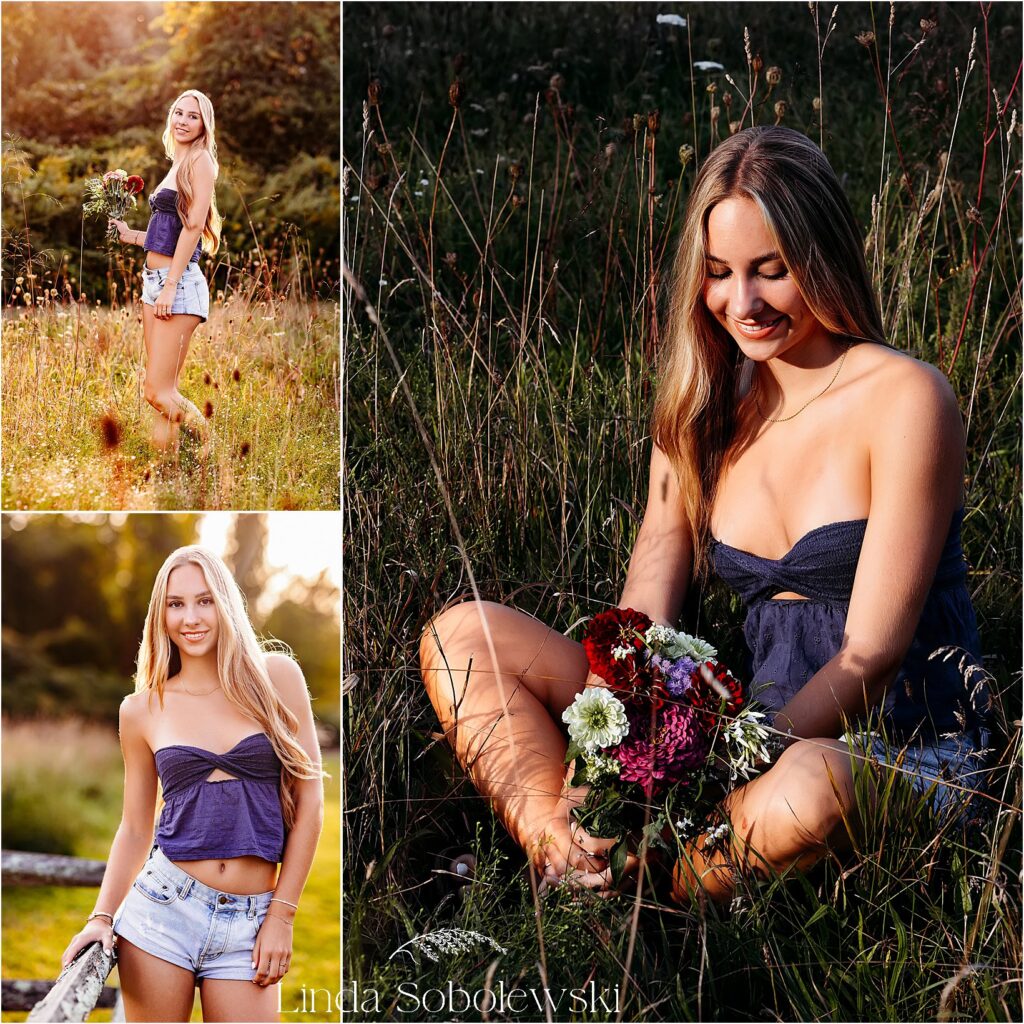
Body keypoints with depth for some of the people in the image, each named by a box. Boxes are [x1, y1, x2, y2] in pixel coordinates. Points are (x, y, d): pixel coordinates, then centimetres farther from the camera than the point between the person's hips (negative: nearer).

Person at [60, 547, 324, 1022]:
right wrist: (101, 917, 0)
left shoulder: (275, 678, 1)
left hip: (248, 924, -1)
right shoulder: (141, 710, 5)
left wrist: (281, 914, -2)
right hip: (162, 908, 1)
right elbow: (135, 827, 12)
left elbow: (309, 800, 1)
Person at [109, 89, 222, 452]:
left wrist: (171, 285, -19)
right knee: (161, 393, 6)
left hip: (179, 282, -9)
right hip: (154, 279, 9)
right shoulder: (178, 165, 20)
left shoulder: (201, 160, -6)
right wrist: (130, 235, 16)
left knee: (159, 394, -12)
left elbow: (194, 225, -14)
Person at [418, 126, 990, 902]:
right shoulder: (702, 411, 8)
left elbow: (869, 656, -13)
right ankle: (583, 888, -24)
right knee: (462, 636, -5)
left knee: (805, 788, -44)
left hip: (903, 761, -5)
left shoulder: (903, 400, -10)